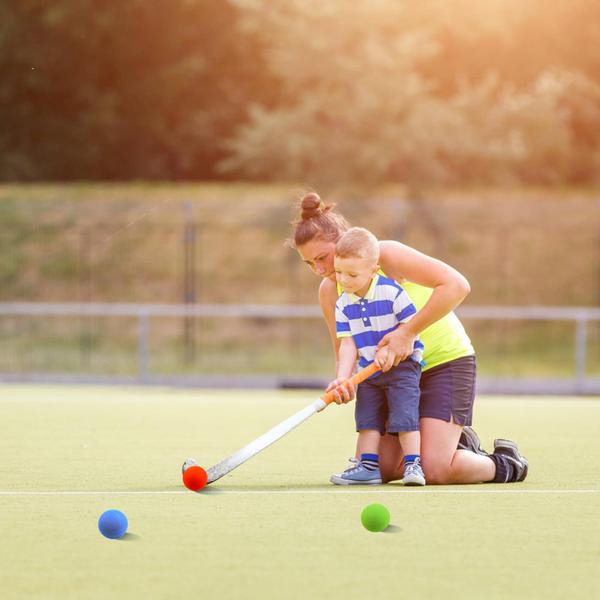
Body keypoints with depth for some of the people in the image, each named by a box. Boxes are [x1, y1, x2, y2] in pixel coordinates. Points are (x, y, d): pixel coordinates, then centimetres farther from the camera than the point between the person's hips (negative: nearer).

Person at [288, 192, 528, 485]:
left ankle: (505, 464, 9)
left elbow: (456, 285, -32)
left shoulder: (385, 255, -22)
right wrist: (344, 382, -24)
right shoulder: (329, 291, -4)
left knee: (436, 471, -21)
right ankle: (459, 444, 20)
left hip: (445, 359, -7)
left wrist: (408, 331, -35)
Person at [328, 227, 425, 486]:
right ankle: (368, 466, 8)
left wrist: (390, 350, -27)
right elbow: (348, 343, -2)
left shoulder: (392, 292, -18)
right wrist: (343, 377, -13)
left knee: (404, 415, -12)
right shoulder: (343, 304, -1)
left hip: (402, 365, -6)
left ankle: (413, 465, -8)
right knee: (367, 416, 4)